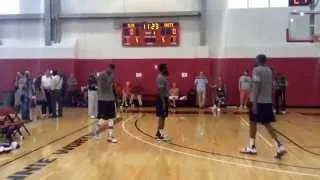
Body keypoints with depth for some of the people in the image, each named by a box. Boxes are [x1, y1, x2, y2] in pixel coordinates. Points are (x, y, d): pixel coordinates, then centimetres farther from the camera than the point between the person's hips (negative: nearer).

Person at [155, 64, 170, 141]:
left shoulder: (163, 77, 15)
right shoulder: (161, 78, -17)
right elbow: (160, 91, -23)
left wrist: (167, 100, 23)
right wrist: (163, 102, -25)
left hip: (164, 99, 10)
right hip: (162, 99, -10)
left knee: (162, 117, 13)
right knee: (162, 117, -7)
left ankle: (159, 133, 19)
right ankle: (159, 134, -2)